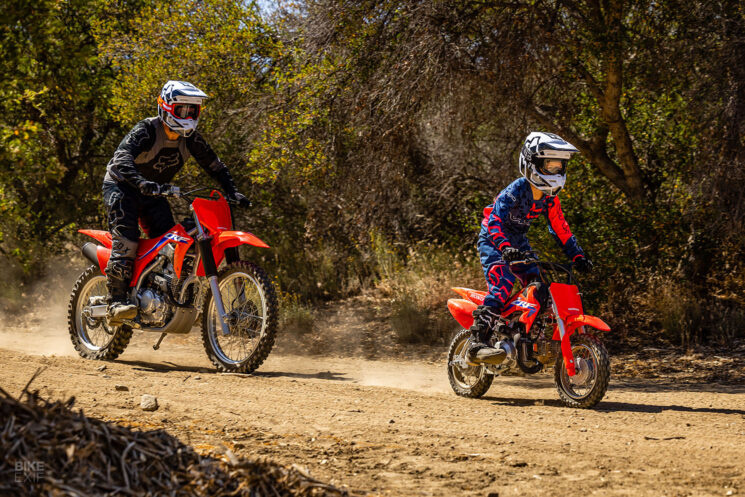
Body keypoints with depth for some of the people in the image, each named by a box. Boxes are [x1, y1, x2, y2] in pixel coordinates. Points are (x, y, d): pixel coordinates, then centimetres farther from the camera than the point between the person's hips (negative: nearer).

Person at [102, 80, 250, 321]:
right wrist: (143, 183, -55)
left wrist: (232, 192, -9)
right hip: (122, 186, -7)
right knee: (126, 237, -24)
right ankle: (116, 302, -30)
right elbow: (121, 159, -39)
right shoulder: (146, 130, -24)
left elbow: (214, 165, 6)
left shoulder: (190, 139, -5)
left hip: (155, 191, 7)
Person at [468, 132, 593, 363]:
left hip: (519, 244, 8)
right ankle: (477, 343, -35)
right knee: (503, 284, -29)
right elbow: (495, 220, -34)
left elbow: (560, 228, 11)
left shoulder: (549, 198, 2)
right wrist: (505, 247, -50)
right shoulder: (516, 190, -23)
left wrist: (577, 255, 0)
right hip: (493, 242, -8)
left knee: (542, 289, -2)